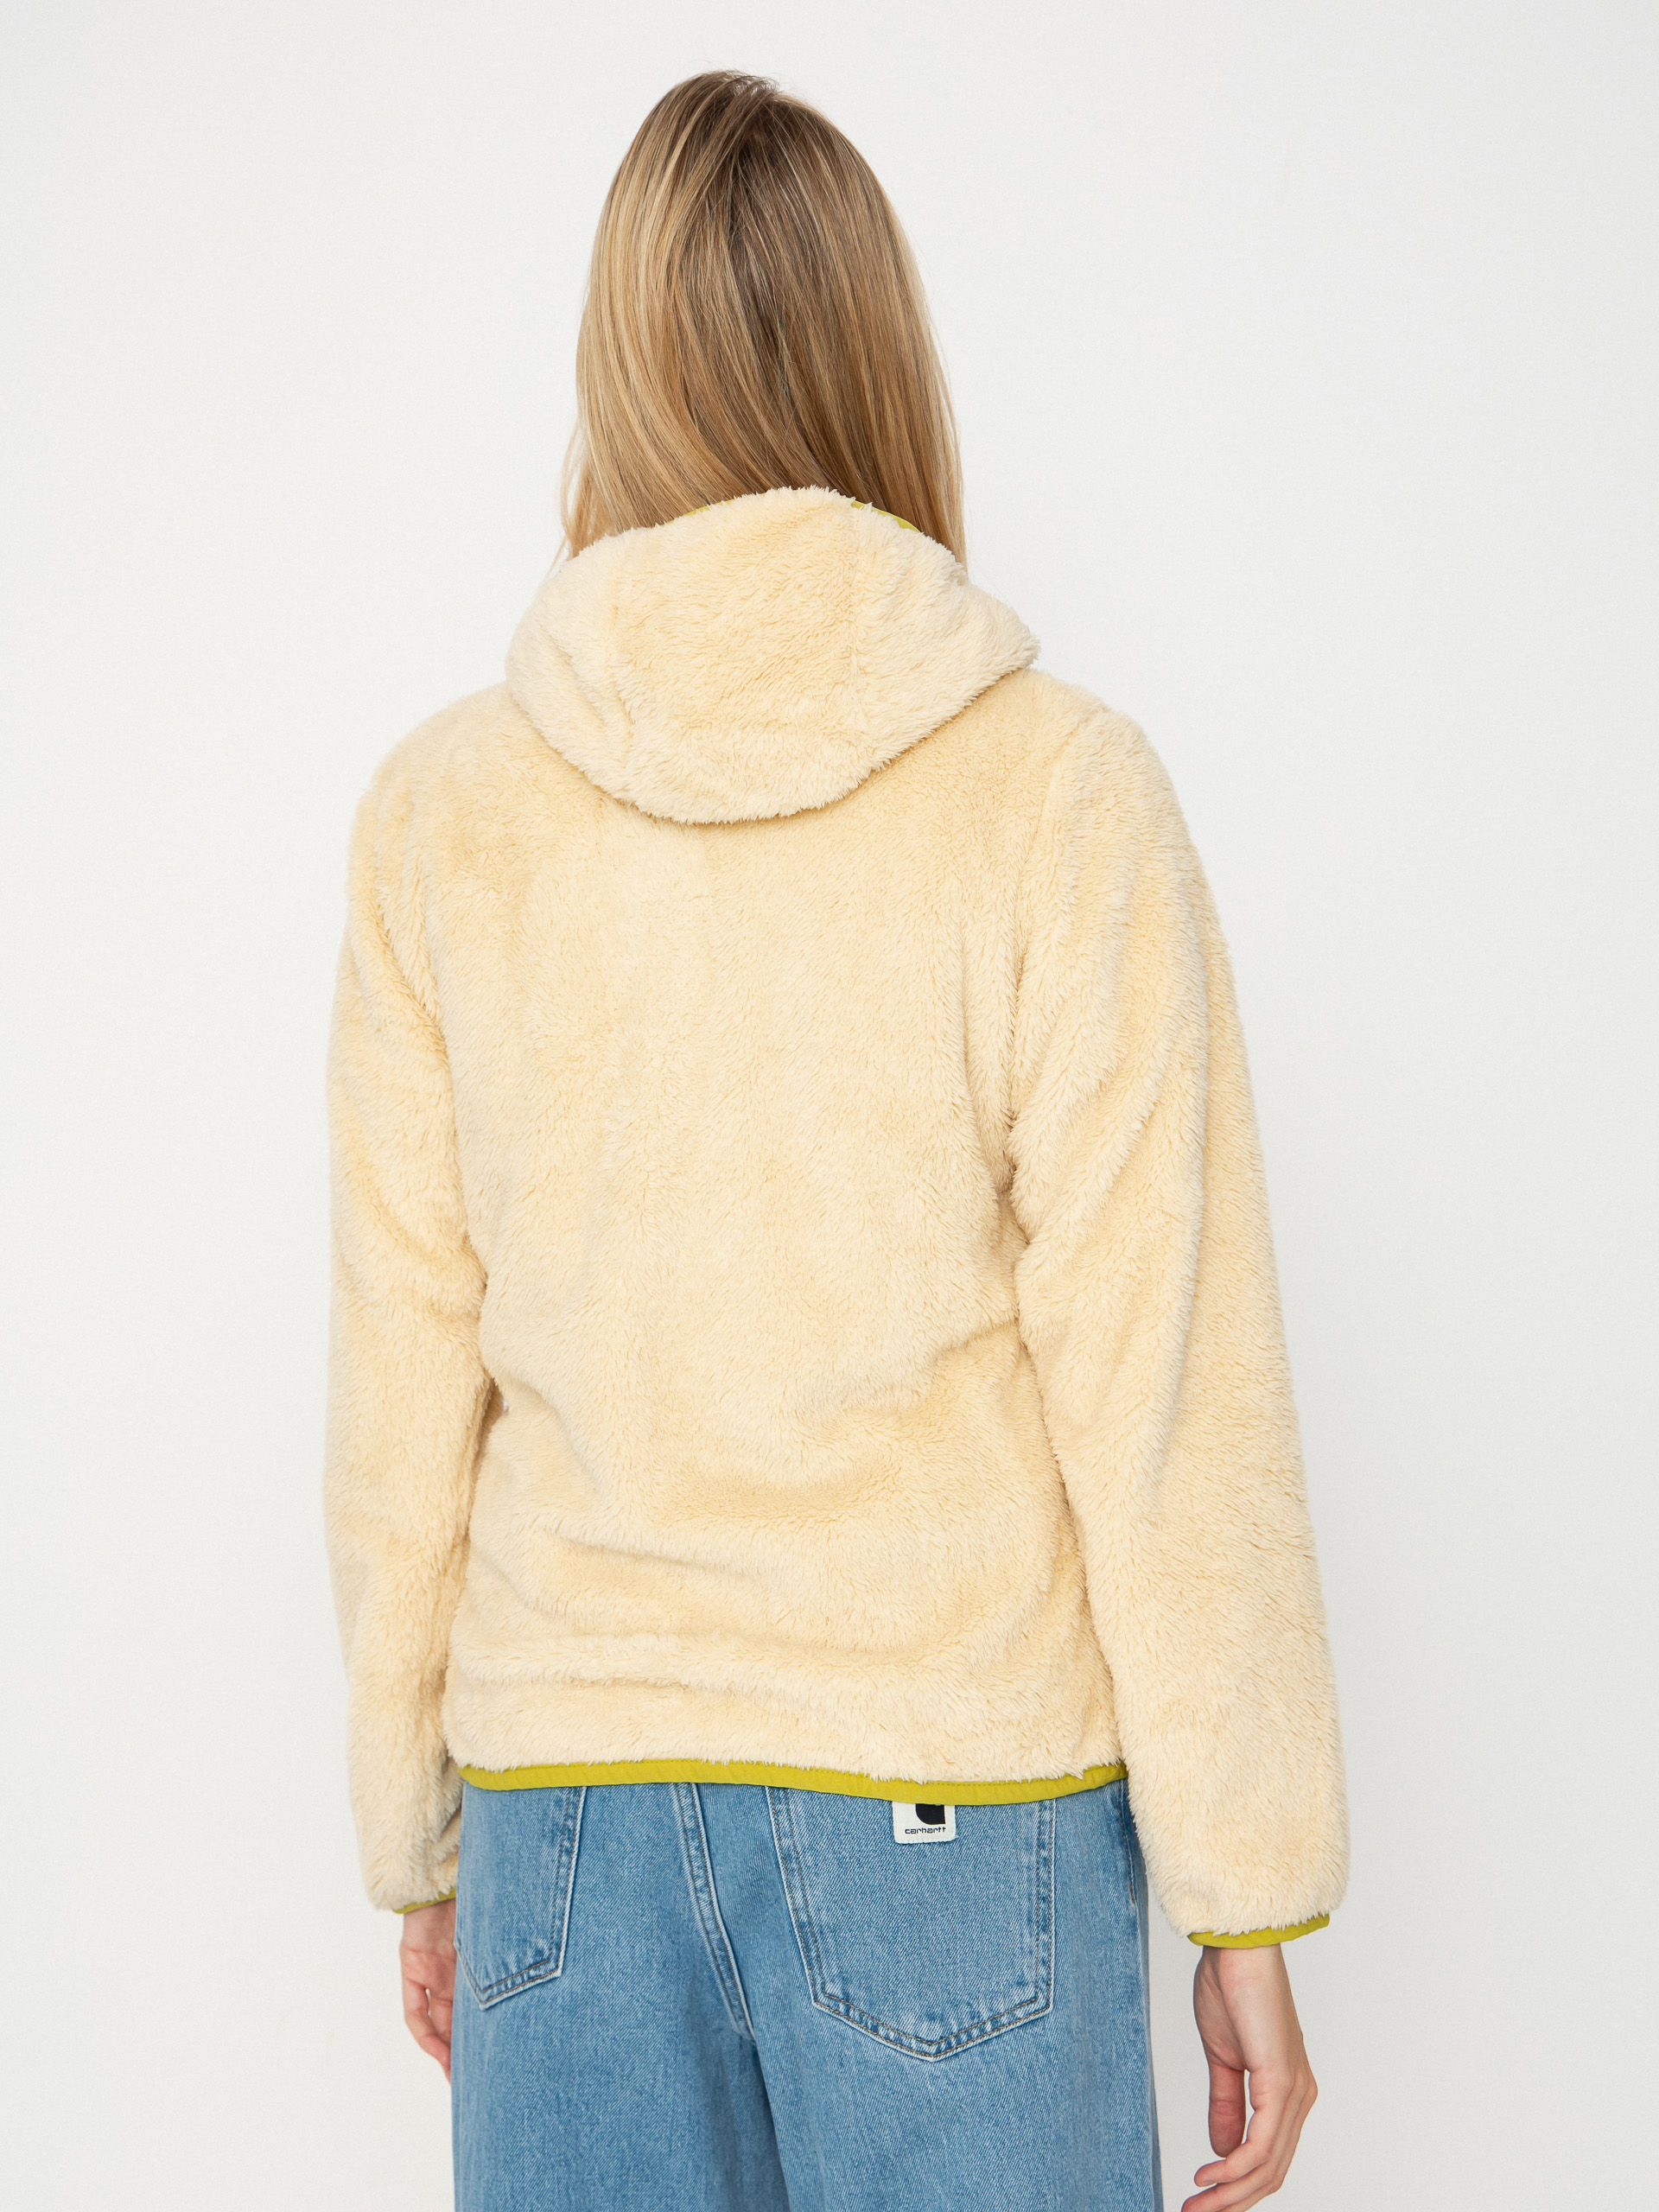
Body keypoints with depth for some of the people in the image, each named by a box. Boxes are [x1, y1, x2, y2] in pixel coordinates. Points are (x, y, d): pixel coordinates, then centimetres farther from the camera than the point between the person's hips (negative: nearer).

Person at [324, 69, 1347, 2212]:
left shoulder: (442, 810, -1)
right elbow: (1163, 1382, -9)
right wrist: (1245, 1894, -1)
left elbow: (403, 1398, 3)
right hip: (954, 1797, -2)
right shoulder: (1059, 791, -8)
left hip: (567, 1809, 3)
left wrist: (421, 1843, 14)